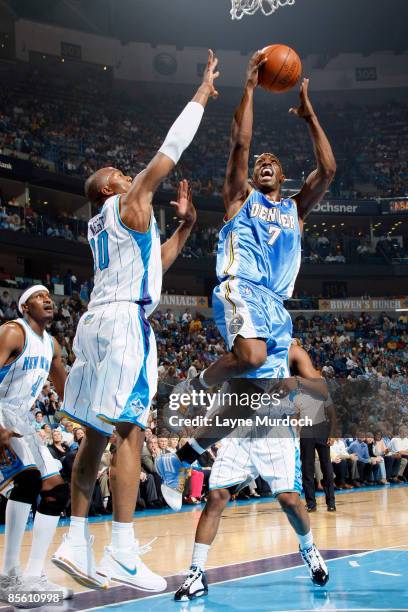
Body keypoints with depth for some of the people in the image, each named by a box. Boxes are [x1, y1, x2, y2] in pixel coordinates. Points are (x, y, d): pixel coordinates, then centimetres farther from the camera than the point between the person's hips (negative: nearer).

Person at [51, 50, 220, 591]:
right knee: (129, 432, -13)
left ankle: (76, 541, 9)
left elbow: (156, 263, 34)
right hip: (124, 323, -9)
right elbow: (171, 148, 1)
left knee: (96, 435, 8)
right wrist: (203, 93, 9)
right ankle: (122, 554, -16)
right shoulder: (129, 202, 1)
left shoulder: (104, 225, 24)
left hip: (101, 324, 9)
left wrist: (186, 225, 28)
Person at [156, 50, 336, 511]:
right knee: (252, 355, -37)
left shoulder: (295, 209, 25)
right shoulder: (241, 196, 16)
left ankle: (178, 462, 12)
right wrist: (250, 86, 4)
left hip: (276, 304, 5)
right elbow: (240, 141, 2)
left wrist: (309, 115, 12)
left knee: (248, 398, -3)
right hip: (241, 288, -5)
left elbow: (327, 170, 11)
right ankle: (196, 386, -6)